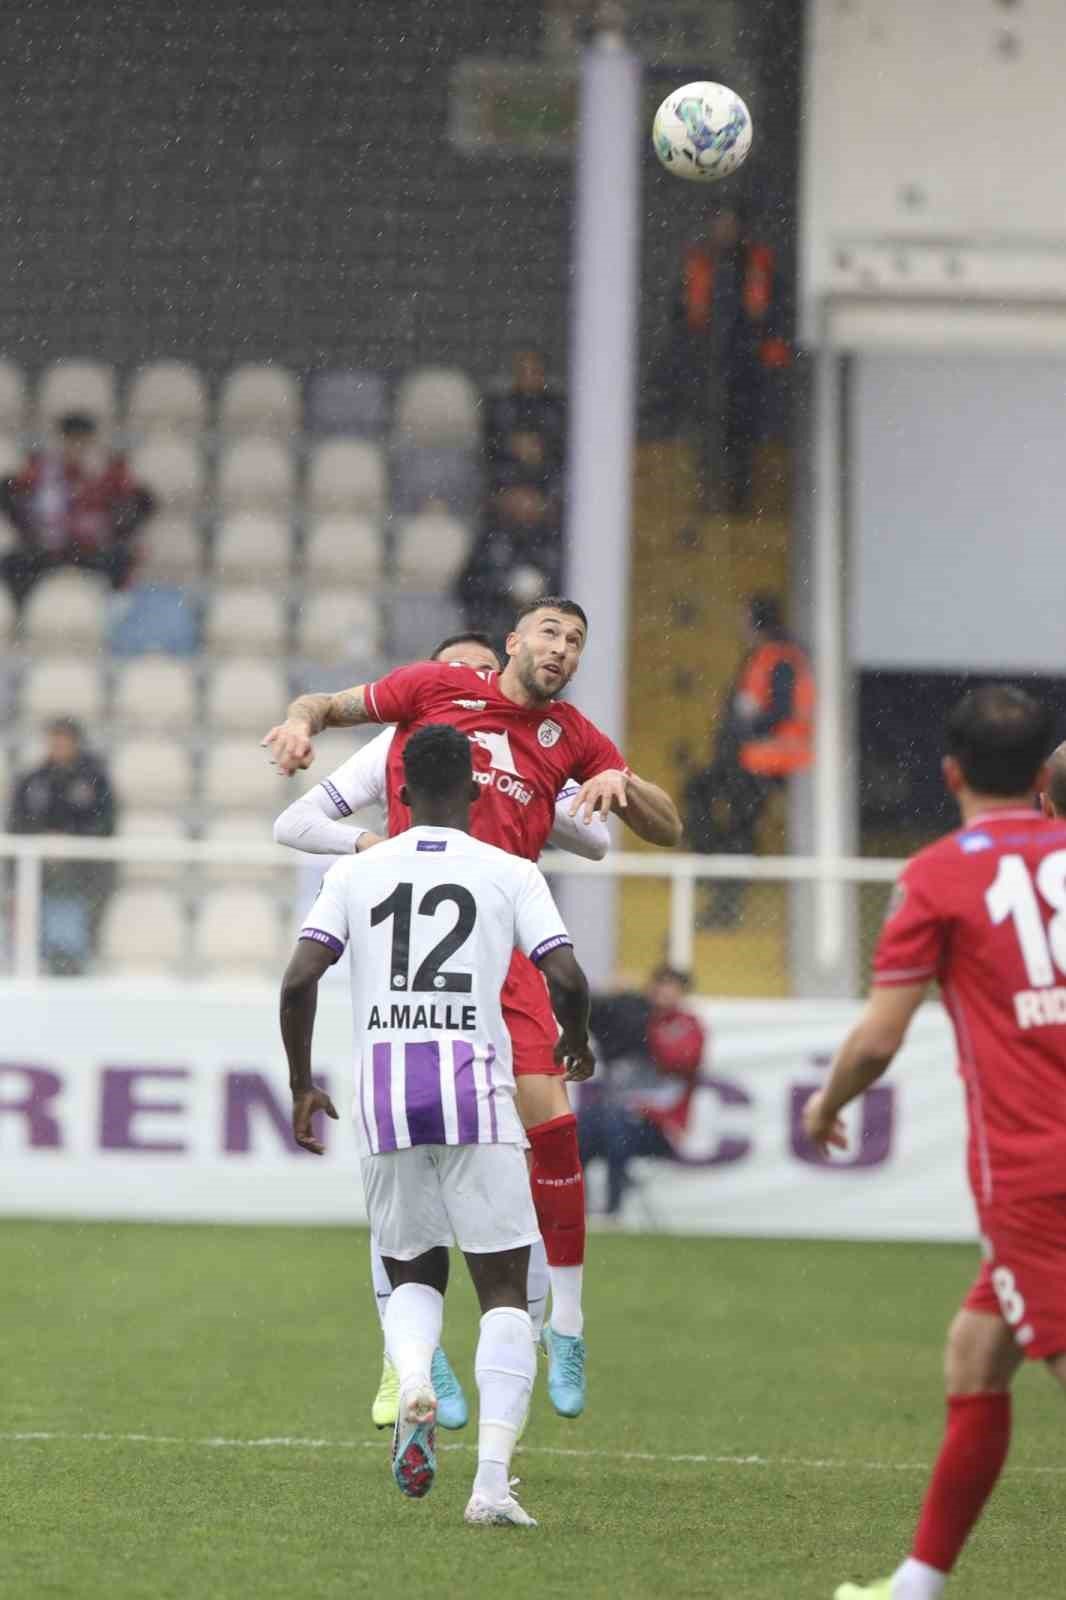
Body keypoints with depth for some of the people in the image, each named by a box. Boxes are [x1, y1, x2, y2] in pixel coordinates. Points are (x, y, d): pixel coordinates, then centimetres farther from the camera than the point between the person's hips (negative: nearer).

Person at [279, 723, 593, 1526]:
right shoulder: (510, 873, 5)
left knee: (415, 1273, 21)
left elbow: (300, 978, 0)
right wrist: (577, 1040, 17)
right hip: (476, 1094, -2)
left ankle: (414, 1384, -12)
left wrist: (302, 1085, 12)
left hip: (385, 1098, 2)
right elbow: (566, 977, -5)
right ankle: (493, 1482, -8)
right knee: (504, 1289, 5)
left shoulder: (355, 874, 9)